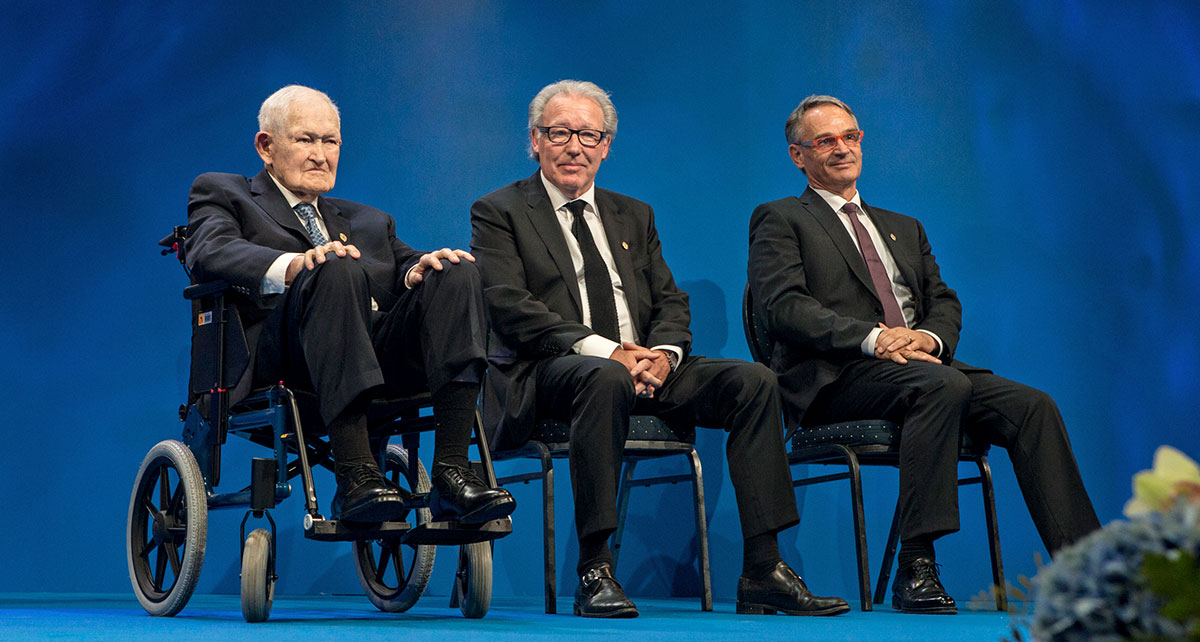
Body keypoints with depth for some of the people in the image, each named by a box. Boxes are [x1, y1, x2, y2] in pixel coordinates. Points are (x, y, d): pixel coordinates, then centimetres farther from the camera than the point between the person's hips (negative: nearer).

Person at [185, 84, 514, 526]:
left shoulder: (368, 221, 37)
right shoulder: (223, 193, 22)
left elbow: (404, 266, 18)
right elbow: (209, 255, -1)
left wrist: (419, 270, -9)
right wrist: (295, 265, -22)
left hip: (382, 353, 5)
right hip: (276, 361, -5)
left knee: (456, 273, -21)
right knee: (337, 270, -34)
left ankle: (451, 473, -32)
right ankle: (355, 478, -42)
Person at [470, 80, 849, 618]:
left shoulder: (633, 216, 24)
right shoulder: (498, 212, 7)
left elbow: (671, 302, 16)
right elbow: (510, 307, -8)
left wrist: (663, 353, -9)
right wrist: (604, 350, -20)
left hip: (644, 369, 5)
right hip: (547, 373, -5)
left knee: (753, 380, -16)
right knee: (606, 378, -39)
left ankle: (762, 573, -17)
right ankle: (594, 571, -32)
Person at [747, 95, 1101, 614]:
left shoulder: (905, 229, 30)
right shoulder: (779, 220, 10)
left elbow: (945, 303, 20)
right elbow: (784, 305, -6)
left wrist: (928, 336, -6)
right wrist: (873, 338, -19)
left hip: (921, 365, 6)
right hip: (837, 377, -6)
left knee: (1032, 405, -17)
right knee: (944, 386, -35)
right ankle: (915, 568, -34)